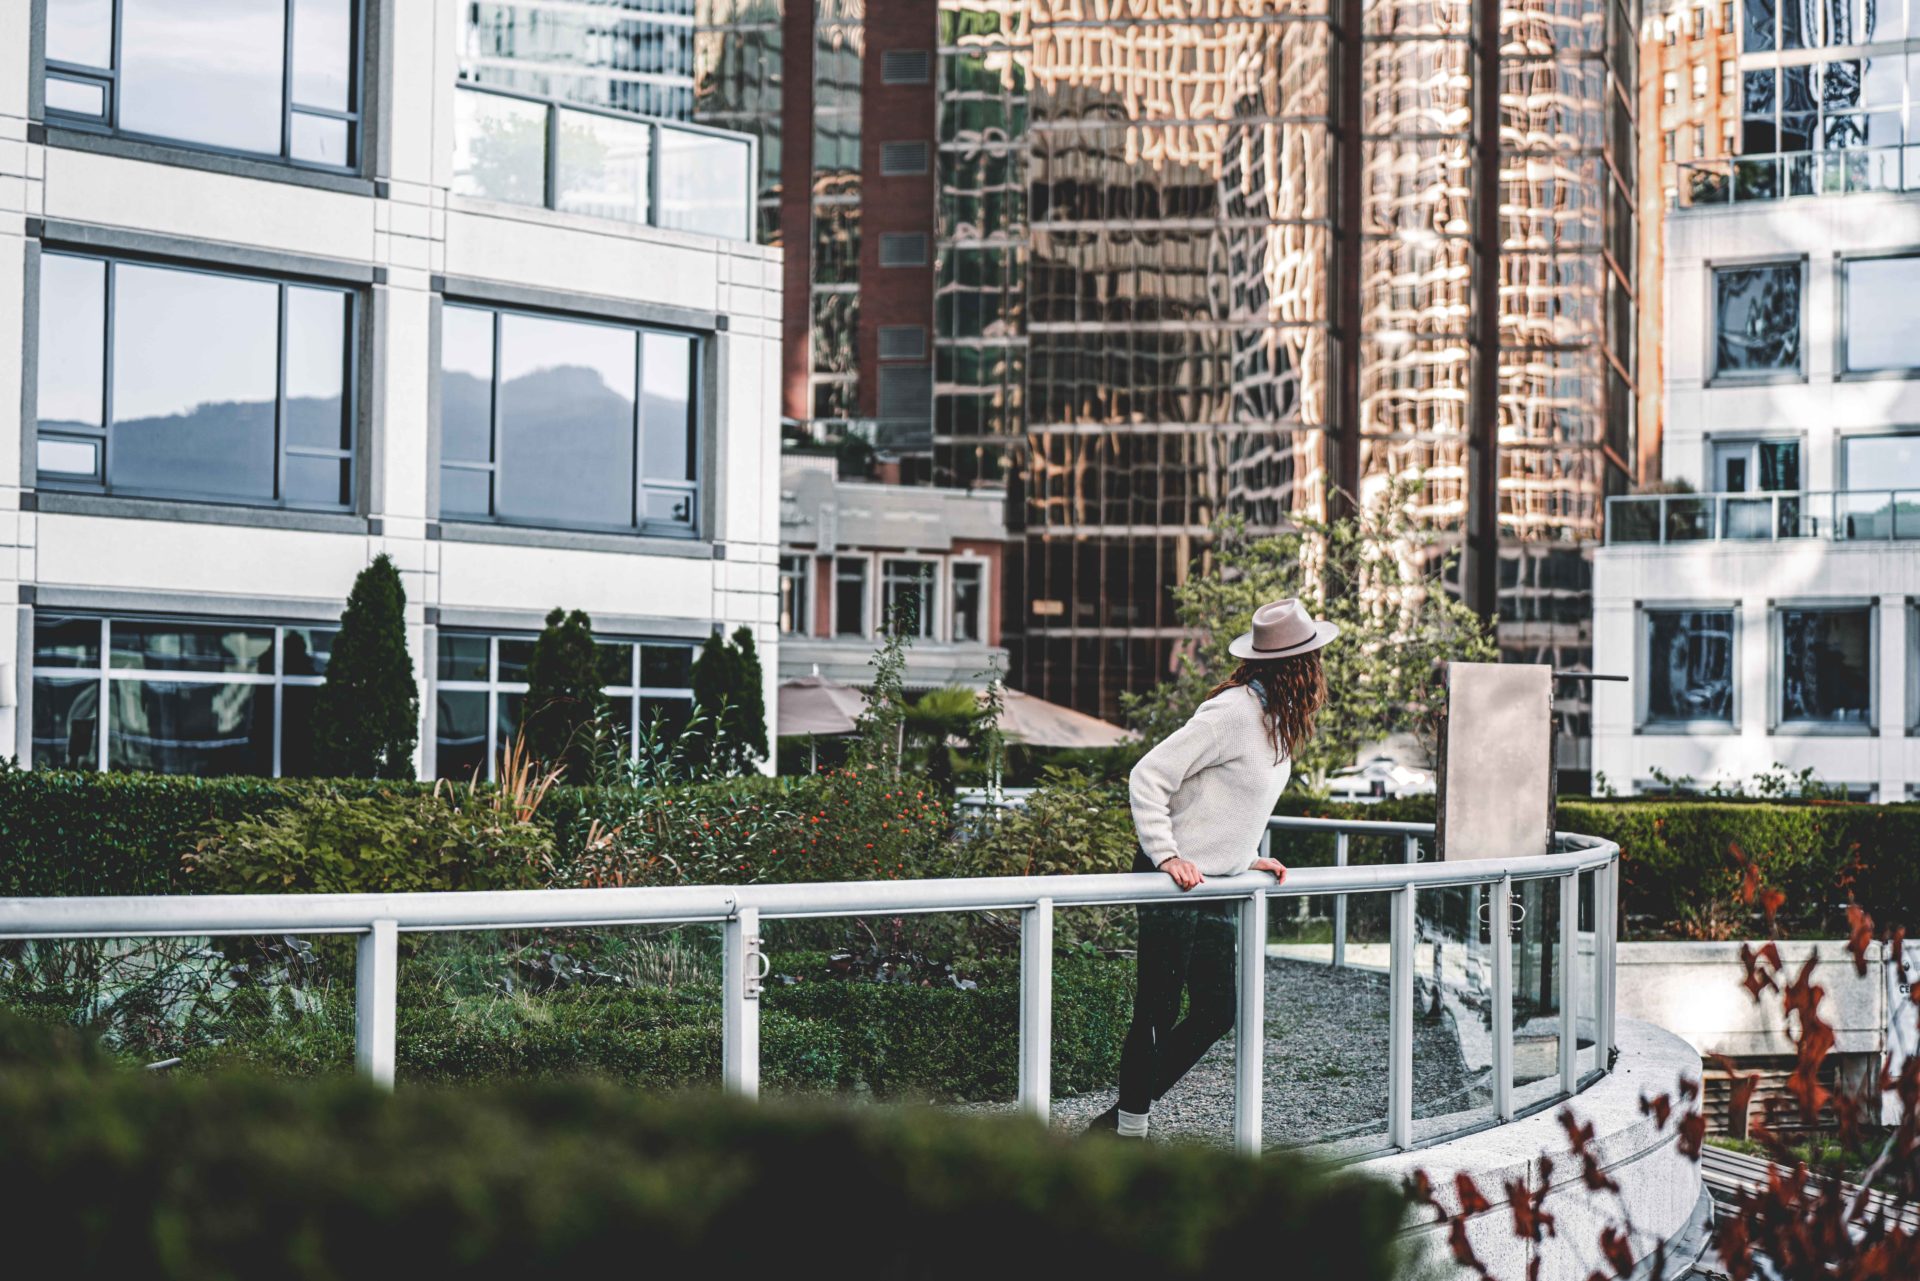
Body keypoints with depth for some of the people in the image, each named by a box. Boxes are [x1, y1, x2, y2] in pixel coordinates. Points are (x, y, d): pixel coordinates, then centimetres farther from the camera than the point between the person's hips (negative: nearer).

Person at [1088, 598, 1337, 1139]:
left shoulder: (1274, 718, 10)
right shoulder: (1234, 713, -18)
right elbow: (1147, 776, -19)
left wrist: (1246, 859, 15)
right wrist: (1167, 856, -23)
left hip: (1214, 889, 9)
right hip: (1176, 880, -9)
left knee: (1215, 1014, 9)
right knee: (1156, 1014, -3)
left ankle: (1126, 1116, 18)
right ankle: (1128, 1125, 8)